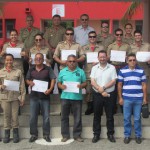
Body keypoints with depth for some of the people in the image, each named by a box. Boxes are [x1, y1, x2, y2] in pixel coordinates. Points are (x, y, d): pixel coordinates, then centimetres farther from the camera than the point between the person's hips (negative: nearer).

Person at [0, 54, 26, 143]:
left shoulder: (18, 72, 2)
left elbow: (22, 86, 1)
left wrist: (23, 97, -2)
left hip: (15, 97, -1)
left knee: (15, 116, 4)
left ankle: (16, 134, 16)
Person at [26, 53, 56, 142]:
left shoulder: (48, 69, 0)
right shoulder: (31, 70, 8)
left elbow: (53, 79, -4)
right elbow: (27, 80, 16)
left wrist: (50, 89, -18)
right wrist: (30, 83, -7)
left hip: (45, 96, -2)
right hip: (34, 96, 2)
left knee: (46, 116, 3)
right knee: (33, 116, 5)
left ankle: (46, 134, 15)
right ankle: (34, 134, 17)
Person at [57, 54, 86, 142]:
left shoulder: (81, 71, 5)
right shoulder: (62, 71, 7)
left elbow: (85, 83, 6)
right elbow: (59, 83, 9)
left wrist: (81, 85, -15)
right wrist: (61, 86, -12)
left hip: (77, 97, -1)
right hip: (65, 97, 1)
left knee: (78, 117, 5)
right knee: (64, 117, 7)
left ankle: (77, 135, 17)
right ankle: (65, 135, 18)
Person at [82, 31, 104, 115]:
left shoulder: (101, 47, 11)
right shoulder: (84, 48, 14)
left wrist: (98, 62, -13)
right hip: (88, 71, 1)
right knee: (88, 90, 1)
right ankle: (90, 107, 11)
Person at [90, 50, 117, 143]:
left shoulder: (112, 68, 0)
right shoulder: (94, 68, 4)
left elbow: (113, 81, -6)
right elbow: (92, 82, -4)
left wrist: (103, 87, -17)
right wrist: (101, 91, -14)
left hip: (109, 94, -1)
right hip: (97, 95, 1)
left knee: (110, 116, 7)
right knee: (97, 115, 8)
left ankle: (110, 134, 18)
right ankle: (96, 134, 18)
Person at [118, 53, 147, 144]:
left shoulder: (141, 71, 3)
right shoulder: (122, 71, 1)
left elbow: (144, 85, 6)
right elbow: (120, 85, 4)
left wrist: (145, 98, 2)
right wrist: (120, 97, 1)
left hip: (138, 99, 0)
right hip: (126, 99, 0)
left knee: (137, 118, 9)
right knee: (127, 118, 7)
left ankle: (138, 135, 22)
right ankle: (127, 135, 19)